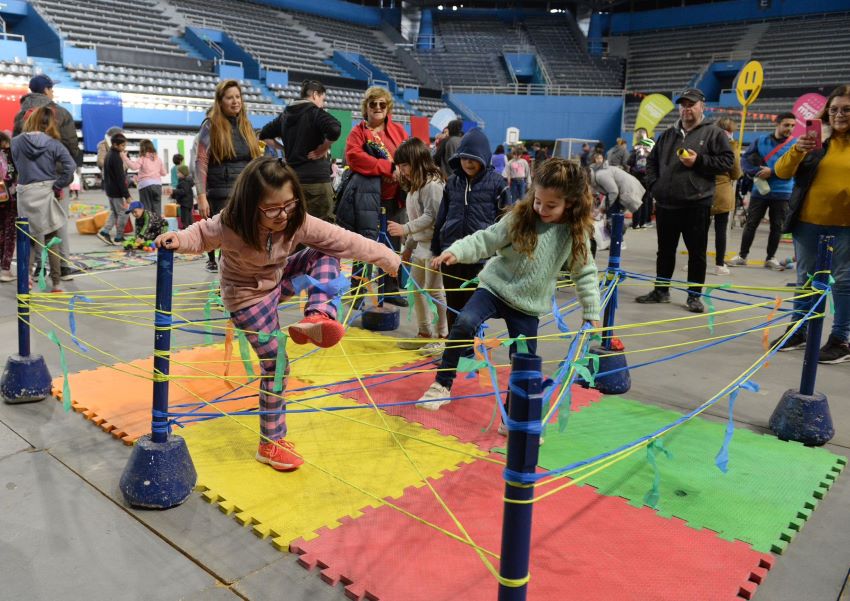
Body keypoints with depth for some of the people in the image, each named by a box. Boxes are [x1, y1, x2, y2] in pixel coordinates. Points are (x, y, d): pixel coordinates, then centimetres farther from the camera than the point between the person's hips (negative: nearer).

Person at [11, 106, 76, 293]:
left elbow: (17, 165, 1)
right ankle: (56, 283, 10)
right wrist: (58, 186, -8)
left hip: (25, 195, 1)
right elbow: (70, 166, -16)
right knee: (51, 240, 8)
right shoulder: (53, 143, -6)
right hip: (46, 195, -1)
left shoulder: (16, 142, -2)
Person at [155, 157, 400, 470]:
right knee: (275, 364, -6)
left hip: (278, 282, 5)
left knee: (325, 254, -10)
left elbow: (345, 241, -19)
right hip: (248, 296, -5)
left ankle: (318, 316, -23)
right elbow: (202, 234, -10)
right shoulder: (230, 226, -30)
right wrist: (179, 239, -31)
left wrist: (389, 259, -16)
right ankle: (271, 443, 9)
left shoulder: (297, 222, -22)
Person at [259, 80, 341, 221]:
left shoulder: (285, 114, 13)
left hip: (291, 178, 7)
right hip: (316, 179, -7)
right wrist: (323, 149, -10)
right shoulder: (315, 112, -7)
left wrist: (285, 149, 15)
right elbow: (335, 129, -24)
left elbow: (264, 135, 22)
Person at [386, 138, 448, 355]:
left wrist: (404, 229, -24)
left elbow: (431, 217, -21)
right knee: (416, 288, 14)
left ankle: (442, 336, 10)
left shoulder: (432, 184, -15)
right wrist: (408, 246, 19)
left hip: (434, 244, -10)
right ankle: (425, 333, 26)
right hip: (420, 244, 10)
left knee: (434, 290, -3)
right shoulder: (414, 186, 15)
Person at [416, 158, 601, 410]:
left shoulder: (576, 234, -5)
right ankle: (442, 385, -8)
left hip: (529, 304, 2)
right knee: (464, 323, -26)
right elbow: (486, 240, -10)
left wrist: (592, 313, 4)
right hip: (496, 287, -1)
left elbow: (585, 274, 5)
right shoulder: (520, 217, -9)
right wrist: (455, 252, -26)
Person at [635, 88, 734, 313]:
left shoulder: (713, 133, 2)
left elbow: (727, 161, -5)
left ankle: (694, 296, 12)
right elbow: (652, 161, 22)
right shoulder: (668, 135, 15)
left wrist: (699, 161, -15)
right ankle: (661, 290, 24)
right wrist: (654, 184, 7)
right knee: (665, 250, 13)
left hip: (696, 204, -4)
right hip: (665, 204, 5)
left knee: (697, 252, 2)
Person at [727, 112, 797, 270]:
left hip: (782, 193, -1)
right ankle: (742, 255, 14)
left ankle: (771, 258, 17)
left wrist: (772, 172, -18)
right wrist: (756, 172, -16)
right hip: (759, 190, 1)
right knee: (751, 223, 5)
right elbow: (745, 159, 0)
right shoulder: (761, 141, 4)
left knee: (777, 226, 6)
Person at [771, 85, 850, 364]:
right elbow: (782, 172, -3)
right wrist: (797, 150, -20)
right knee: (805, 279, 12)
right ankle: (799, 331, 24)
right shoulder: (814, 138, 4)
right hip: (808, 222, 2)